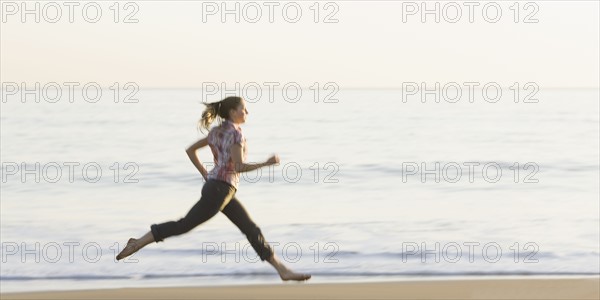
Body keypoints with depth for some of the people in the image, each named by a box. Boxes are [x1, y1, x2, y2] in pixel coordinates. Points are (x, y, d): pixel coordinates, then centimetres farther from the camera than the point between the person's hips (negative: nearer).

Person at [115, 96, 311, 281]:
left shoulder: (217, 132, 14)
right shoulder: (236, 133, -13)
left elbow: (190, 150, 18)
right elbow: (238, 167, -21)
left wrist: (205, 174, 20)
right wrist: (266, 164, -15)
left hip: (219, 187, 10)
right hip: (219, 189, -10)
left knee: (251, 229, 7)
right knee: (185, 225, -5)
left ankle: (282, 270, 8)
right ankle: (138, 243, 1)